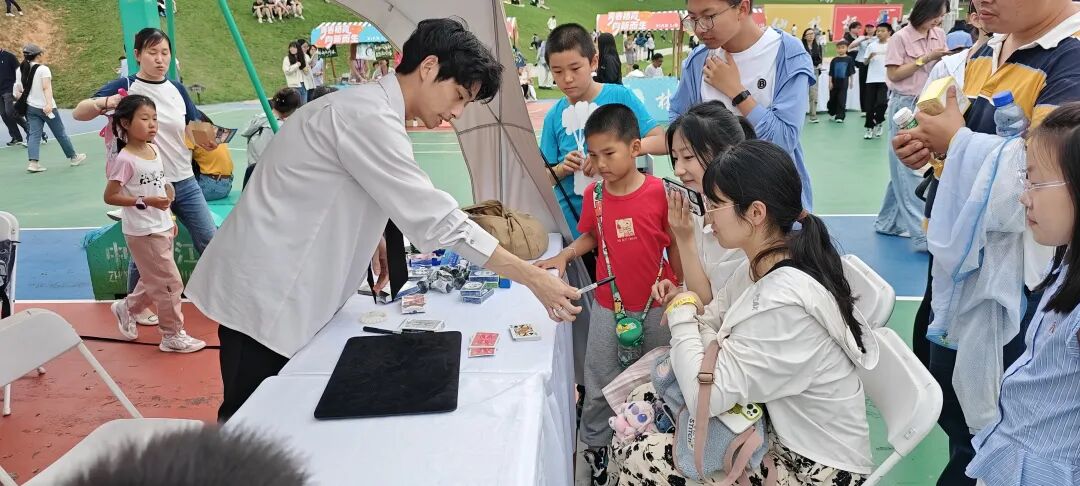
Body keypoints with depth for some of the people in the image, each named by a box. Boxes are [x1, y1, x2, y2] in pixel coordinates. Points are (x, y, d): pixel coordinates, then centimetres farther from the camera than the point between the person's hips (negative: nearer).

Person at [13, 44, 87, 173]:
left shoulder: (20, 70, 6)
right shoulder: (43, 69, -11)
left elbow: (18, 90, 8)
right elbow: (46, 87, -23)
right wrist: (49, 104, -32)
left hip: (30, 107, 5)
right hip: (46, 107, -5)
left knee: (34, 135, 2)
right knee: (60, 133, 8)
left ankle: (33, 163, -11)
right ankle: (73, 157, 21)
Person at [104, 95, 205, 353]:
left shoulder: (154, 151, 5)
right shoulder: (125, 159, -18)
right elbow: (110, 197, -16)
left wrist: (169, 220, 17)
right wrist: (145, 202, -23)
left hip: (162, 228, 8)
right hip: (143, 232, -8)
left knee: (155, 282, 19)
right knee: (170, 283, -2)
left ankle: (126, 308, 43)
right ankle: (173, 335, 12)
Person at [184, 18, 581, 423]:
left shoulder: (367, 109, 11)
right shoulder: (369, 117, -21)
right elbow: (434, 217, -26)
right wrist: (533, 278, -23)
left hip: (284, 290, 10)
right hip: (265, 294, -10)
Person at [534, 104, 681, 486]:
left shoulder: (660, 192, -15)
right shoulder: (594, 194, -7)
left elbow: (675, 246, -5)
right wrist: (564, 255, -8)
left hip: (657, 307, -1)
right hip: (608, 307, 2)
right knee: (600, 385, 11)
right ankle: (595, 448, 30)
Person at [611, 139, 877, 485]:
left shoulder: (784, 304, -33)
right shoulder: (762, 265, -2)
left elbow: (705, 395, -31)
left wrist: (682, 313, -17)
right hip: (777, 426, 9)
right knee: (642, 402, 6)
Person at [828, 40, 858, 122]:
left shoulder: (849, 59, -1)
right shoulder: (834, 60, 3)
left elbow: (851, 72, 2)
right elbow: (831, 73, 3)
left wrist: (851, 82, 0)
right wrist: (830, 82, -2)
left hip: (844, 82, -2)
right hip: (835, 82, 2)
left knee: (842, 100, -6)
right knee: (832, 99, 13)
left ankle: (840, 116, -4)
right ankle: (832, 114, 34)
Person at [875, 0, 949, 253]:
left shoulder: (940, 35, 6)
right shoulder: (901, 38, -10)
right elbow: (893, 74, -12)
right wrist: (925, 59, -17)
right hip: (905, 106, -6)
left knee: (904, 168, 12)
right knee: (909, 169, -5)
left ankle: (889, 221, 24)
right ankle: (922, 234, -6)